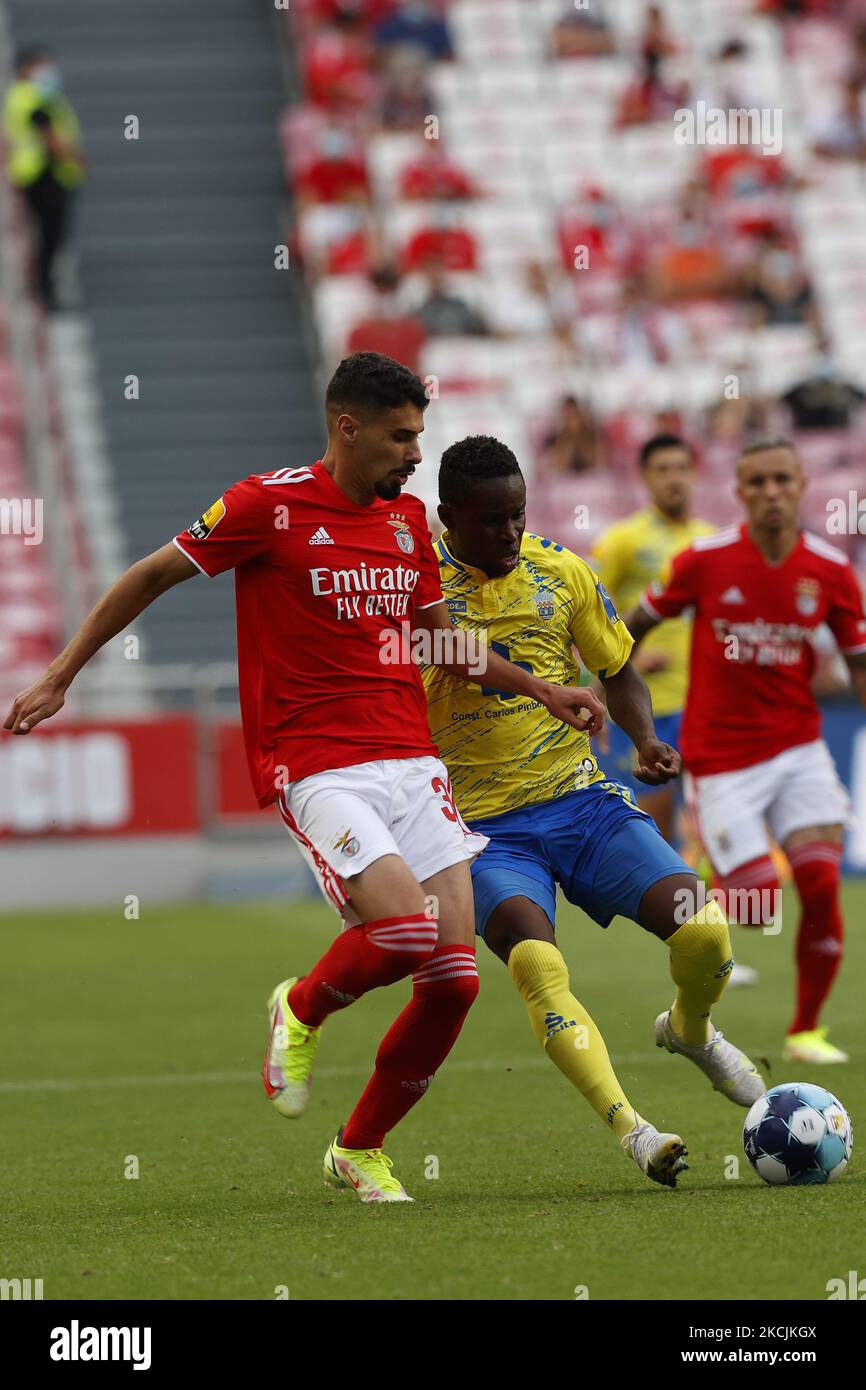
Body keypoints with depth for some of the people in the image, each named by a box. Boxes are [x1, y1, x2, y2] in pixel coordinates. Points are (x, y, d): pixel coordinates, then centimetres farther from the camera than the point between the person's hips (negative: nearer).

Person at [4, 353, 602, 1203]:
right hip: (317, 769, -6)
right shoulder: (270, 505, -6)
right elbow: (152, 576, 2)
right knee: (405, 928, -26)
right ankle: (302, 1011, 8)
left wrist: (541, 691, 21)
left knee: (455, 976, -4)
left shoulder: (408, 518, 13)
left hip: (410, 762, 6)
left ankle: (360, 1151, 16)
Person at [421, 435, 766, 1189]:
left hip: (582, 799, 3)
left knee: (703, 929, -16)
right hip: (485, 827, -3)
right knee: (535, 960, -32)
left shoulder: (561, 573, 4)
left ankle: (690, 1029, 20)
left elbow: (618, 671, 16)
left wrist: (646, 738, -3)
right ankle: (629, 1128, -34)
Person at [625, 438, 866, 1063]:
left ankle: (806, 1030, 4)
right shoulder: (704, 560, -9)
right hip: (722, 755, -2)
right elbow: (636, 625, 5)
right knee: (759, 907, -10)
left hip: (798, 746, 2)